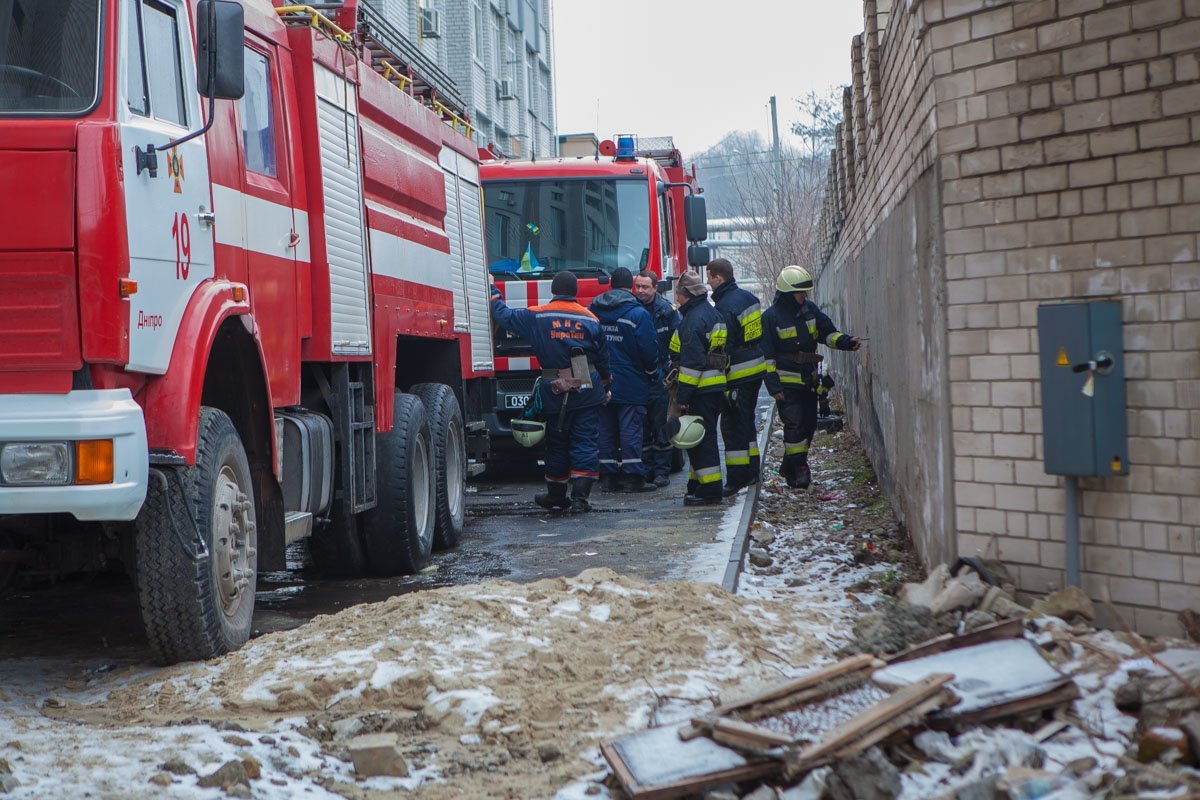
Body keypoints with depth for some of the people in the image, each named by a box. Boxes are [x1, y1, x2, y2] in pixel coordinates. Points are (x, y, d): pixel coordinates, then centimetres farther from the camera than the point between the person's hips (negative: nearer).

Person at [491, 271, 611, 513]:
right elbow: (602, 358, 9)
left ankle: (556, 495, 22)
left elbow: (504, 316, 5)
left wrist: (493, 292, 21)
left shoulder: (537, 316, -3)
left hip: (554, 392, 0)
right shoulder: (590, 319, 3)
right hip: (588, 391, 0)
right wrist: (605, 386, 22)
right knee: (585, 443, 1)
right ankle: (580, 497, -8)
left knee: (557, 444, 13)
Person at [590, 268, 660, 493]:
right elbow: (649, 350, -11)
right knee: (631, 430, -2)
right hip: (630, 385, -5)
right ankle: (633, 477, -2)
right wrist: (652, 372, 7)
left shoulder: (592, 311, 7)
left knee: (605, 430, 10)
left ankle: (608, 476, 11)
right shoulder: (638, 314, -10)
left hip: (601, 382, 5)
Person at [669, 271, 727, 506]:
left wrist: (682, 396, -17)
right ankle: (699, 484, 22)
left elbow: (692, 363, -20)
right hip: (716, 386, 10)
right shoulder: (712, 313, 14)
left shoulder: (693, 320, -17)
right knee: (704, 436, 16)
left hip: (700, 389, -10)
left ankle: (709, 490, -5)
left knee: (700, 438, -6)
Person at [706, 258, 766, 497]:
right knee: (747, 421, 18)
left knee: (733, 425, -4)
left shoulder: (725, 307, -19)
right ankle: (751, 472, 25)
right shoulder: (748, 297, 9)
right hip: (757, 369, 9)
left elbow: (722, 348, -19)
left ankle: (736, 478, -5)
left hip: (737, 375, -9)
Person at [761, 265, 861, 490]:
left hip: (808, 379, 7)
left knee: (808, 424, 10)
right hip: (786, 381, -7)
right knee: (794, 423, -14)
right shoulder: (770, 317, -10)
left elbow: (827, 332, 12)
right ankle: (799, 468, -8)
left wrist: (846, 341, -8)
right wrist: (773, 386, -14)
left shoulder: (810, 309, 6)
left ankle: (789, 467, 21)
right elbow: (766, 355, -9)